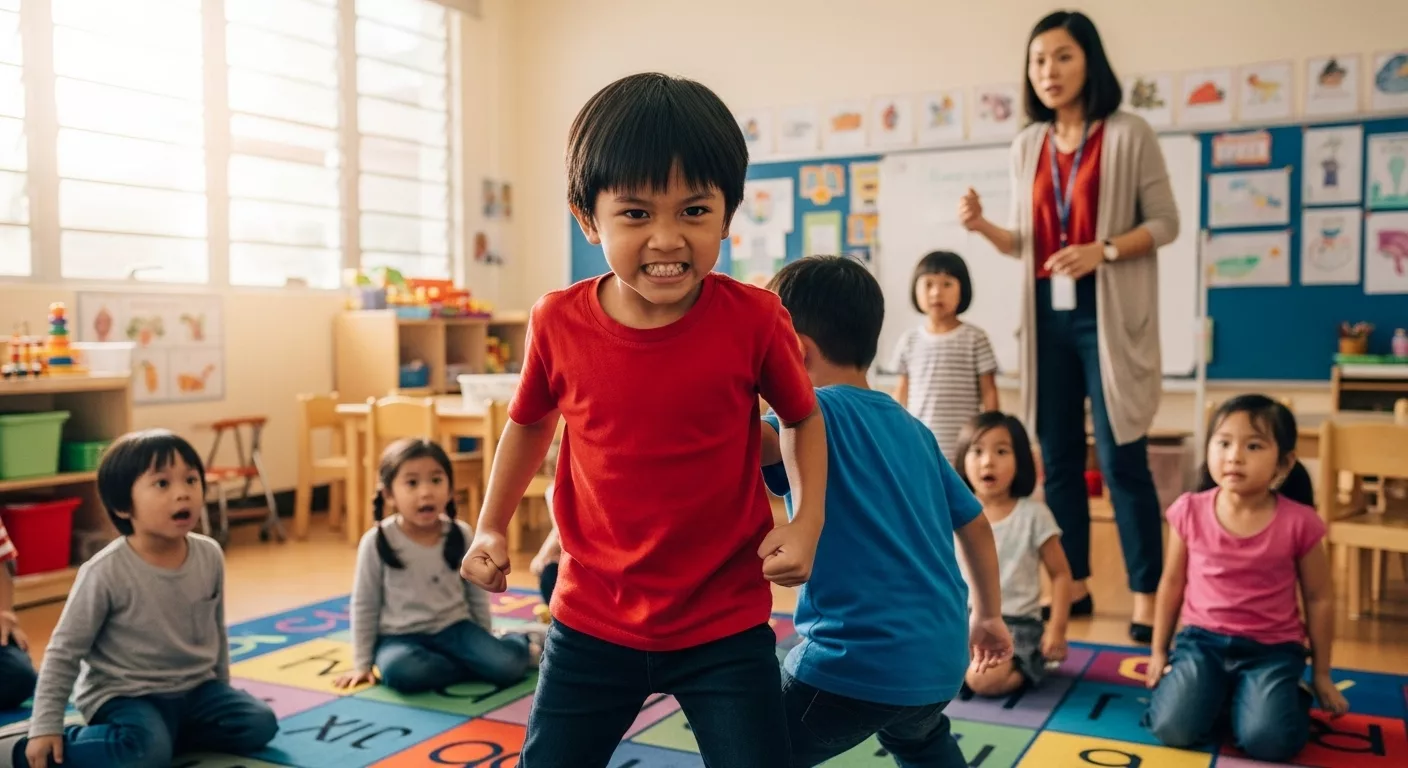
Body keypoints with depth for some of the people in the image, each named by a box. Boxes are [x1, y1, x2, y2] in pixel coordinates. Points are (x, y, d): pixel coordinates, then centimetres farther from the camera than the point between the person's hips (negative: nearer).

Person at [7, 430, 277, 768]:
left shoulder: (210, 555, -5)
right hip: (125, 694, -5)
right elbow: (64, 651, -10)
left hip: (195, 688, 5)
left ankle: (167, 731, 2)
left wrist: (222, 693, 19)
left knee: (259, 724, -11)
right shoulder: (106, 572, -20)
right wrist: (45, 726, -11)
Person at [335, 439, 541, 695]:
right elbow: (364, 606, -2)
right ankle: (473, 666, -15)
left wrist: (487, 646, 13)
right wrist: (362, 664, 0)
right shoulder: (377, 542, -12)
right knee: (402, 672, -36)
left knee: (506, 665, -23)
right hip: (400, 636, -1)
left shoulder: (461, 535, -4)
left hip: (454, 627, 2)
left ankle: (523, 644, 10)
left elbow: (477, 596, 8)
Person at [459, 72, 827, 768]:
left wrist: (807, 521, -10)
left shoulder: (753, 318, -15)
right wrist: (490, 529, 6)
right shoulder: (559, 323, -10)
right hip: (592, 623, 2)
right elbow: (530, 423, 11)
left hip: (726, 626, -1)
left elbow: (803, 417, 4)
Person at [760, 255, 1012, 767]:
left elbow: (757, 441, -35)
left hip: (861, 659, -8)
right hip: (941, 655, 8)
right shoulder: (911, 427, 11)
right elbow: (975, 523, 19)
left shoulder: (818, 411, -11)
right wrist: (988, 615, 30)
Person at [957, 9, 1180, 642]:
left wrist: (1102, 251, -19)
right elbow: (1026, 243, 12)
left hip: (1109, 316, -5)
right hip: (1048, 316, 5)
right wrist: (982, 226, -7)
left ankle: (1145, 597, 7)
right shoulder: (1027, 146, 10)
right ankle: (1074, 586, 21)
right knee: (1058, 458, 9)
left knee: (1121, 460, -4)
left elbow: (1165, 223, -3)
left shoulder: (1129, 135, -3)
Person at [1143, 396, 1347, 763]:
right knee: (1173, 729, -19)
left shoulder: (1298, 522, -12)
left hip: (1272, 649, -1)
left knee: (1268, 741, -22)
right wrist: (1159, 651, 11)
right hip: (1202, 640, 1)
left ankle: (1291, 696, 13)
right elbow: (1172, 583, 5)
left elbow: (1319, 599, 1)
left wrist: (1321, 674, 8)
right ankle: (1219, 696, 13)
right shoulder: (1190, 511, -8)